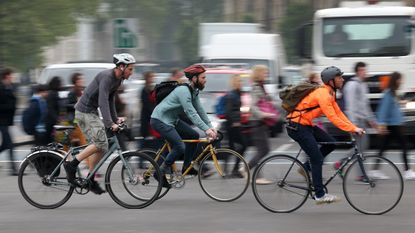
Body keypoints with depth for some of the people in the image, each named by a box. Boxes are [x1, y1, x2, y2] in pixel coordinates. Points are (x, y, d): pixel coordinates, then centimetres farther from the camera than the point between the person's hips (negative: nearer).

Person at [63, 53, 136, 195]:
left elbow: (110, 101, 18)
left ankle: (91, 181, 13)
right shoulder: (106, 77, -22)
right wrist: (110, 123, -37)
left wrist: (115, 119, 11)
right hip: (84, 112, -10)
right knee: (100, 143, -18)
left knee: (102, 148, 6)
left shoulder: (118, 80, 8)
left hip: (92, 113, 10)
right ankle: (71, 165, -12)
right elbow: (103, 101, -31)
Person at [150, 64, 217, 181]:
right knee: (180, 147, -20)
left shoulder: (194, 91, 7)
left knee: (194, 135, 5)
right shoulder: (183, 91, -24)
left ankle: (187, 167, 11)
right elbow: (191, 113, -29)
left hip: (172, 120, 10)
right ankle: (162, 171, -5)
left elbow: (200, 110, 9)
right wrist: (206, 129, -33)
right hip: (160, 120, -10)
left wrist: (210, 127, -2)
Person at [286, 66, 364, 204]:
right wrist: (353, 129, -26)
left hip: (306, 125, 10)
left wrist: (354, 128, -1)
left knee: (331, 143, 4)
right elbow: (333, 118, -27)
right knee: (317, 159, -9)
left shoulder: (329, 93, 9)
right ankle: (319, 195, -5)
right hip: (297, 127, -10)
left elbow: (338, 113, 10)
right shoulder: (323, 94, -22)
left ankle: (307, 167, 13)